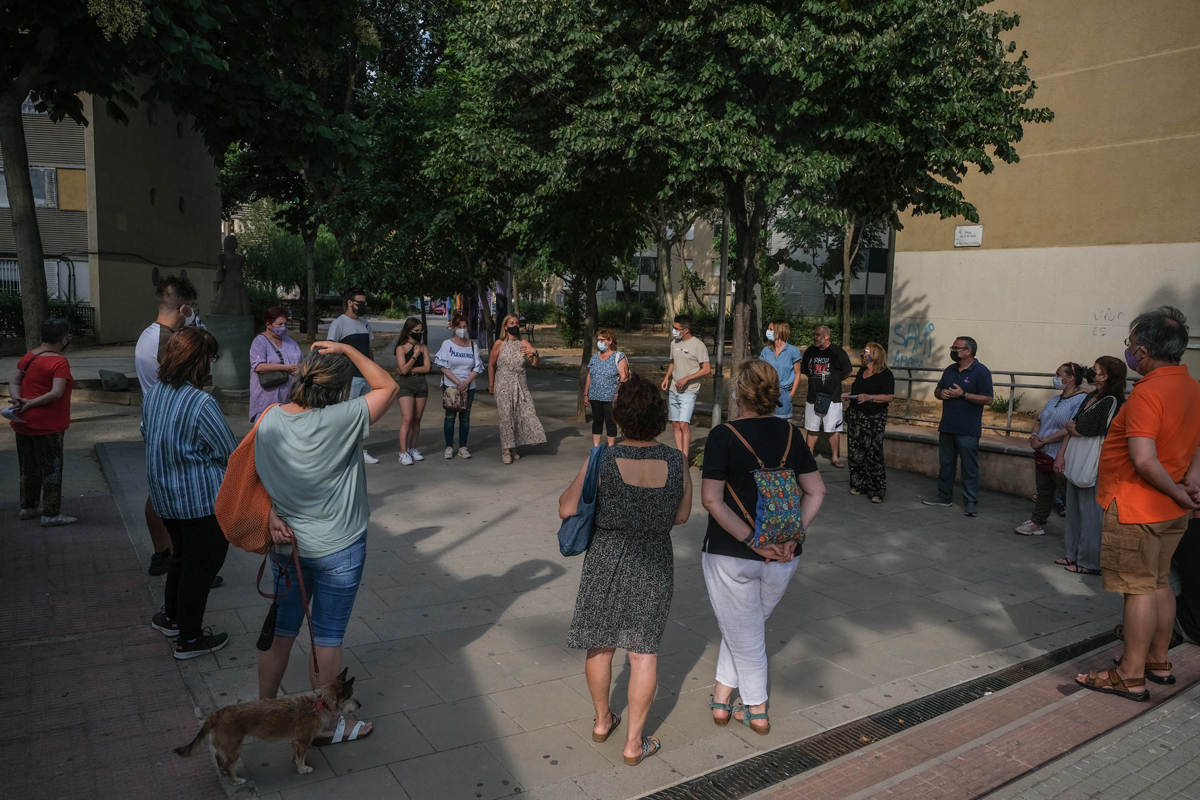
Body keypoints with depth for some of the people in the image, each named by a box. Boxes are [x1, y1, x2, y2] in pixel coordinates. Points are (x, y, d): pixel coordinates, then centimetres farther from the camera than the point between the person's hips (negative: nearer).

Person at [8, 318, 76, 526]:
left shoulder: (28, 357, 7)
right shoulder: (59, 362, -17)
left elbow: (14, 382, 6)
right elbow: (57, 393, -26)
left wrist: (17, 400, -10)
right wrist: (31, 404, -19)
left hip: (22, 423, 8)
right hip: (46, 424, -8)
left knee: (29, 468, 20)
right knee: (51, 469, 2)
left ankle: (28, 507, 31)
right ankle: (51, 514, 6)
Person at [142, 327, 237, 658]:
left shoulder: (152, 394, -1)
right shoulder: (201, 403, -26)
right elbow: (231, 454, -18)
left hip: (164, 496, 8)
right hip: (202, 501, -8)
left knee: (182, 555, 28)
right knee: (200, 567, 8)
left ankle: (170, 616, 43)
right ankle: (189, 639, 21)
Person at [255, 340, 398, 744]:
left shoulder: (270, 419, -8)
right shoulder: (339, 421, -25)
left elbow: (262, 479, 0)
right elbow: (388, 388, -14)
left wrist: (272, 516, 0)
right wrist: (347, 349, -13)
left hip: (287, 544, 5)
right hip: (339, 549, -5)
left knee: (282, 630, 21)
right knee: (327, 638, 10)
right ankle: (325, 724, 26)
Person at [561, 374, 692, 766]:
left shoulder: (602, 461, -19)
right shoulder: (676, 462, -12)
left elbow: (567, 509, -12)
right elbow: (681, 516, 1)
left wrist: (576, 483, 7)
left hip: (606, 561, -1)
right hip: (655, 564, 1)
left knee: (600, 643, 19)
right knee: (644, 650, 13)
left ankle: (602, 720, 38)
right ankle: (634, 742, 20)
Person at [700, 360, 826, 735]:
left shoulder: (724, 436, -14)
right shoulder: (790, 434, 0)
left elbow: (712, 500, -21)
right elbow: (816, 492, 1)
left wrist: (752, 540, -17)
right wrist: (792, 535, -5)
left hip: (731, 554, -4)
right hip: (783, 558, 4)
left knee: (744, 635, 14)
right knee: (748, 629, 23)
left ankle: (757, 711, 28)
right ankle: (722, 698, 32)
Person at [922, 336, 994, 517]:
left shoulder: (981, 371, -9)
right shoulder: (950, 370, 13)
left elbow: (987, 399, -15)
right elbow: (937, 390, 22)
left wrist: (962, 394, -20)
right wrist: (941, 393, -2)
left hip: (968, 430, -7)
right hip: (947, 427, 7)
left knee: (969, 467, -2)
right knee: (945, 464, 14)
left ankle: (970, 502, 2)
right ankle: (944, 497, 24)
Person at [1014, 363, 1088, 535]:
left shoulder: (1081, 400, -15)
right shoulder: (1054, 400, 16)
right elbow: (1039, 420, 18)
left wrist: (1045, 440, -18)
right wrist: (1034, 436, -3)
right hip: (1043, 455, 9)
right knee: (1044, 491, 19)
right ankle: (1037, 523, 29)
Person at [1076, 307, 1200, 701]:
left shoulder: (1147, 393, -23)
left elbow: (1144, 460, -30)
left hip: (1136, 509, -9)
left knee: (1139, 589, -2)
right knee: (1159, 584, 18)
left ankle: (1131, 676, 7)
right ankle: (1158, 662, 31)